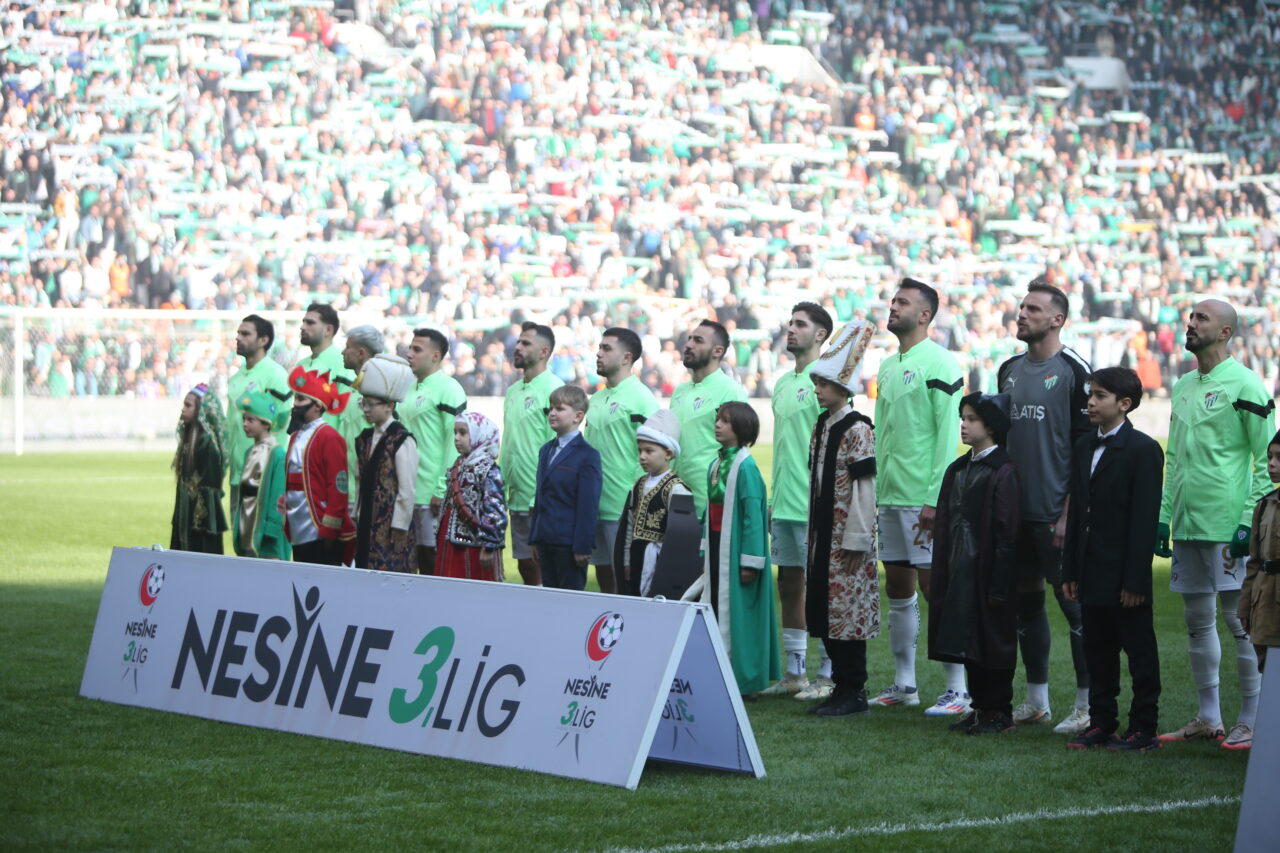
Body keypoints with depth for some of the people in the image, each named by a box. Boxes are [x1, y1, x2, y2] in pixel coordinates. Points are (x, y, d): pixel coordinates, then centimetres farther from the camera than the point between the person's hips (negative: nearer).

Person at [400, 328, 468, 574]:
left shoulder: (448, 389, -8)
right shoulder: (410, 390, 18)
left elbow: (456, 440, -15)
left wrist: (443, 489, -18)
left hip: (434, 495, -8)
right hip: (409, 494, 8)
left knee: (437, 560, -6)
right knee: (422, 562, 9)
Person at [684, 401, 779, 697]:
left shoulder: (744, 467, -13)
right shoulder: (715, 465, 12)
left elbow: (753, 514, -15)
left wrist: (750, 561, -17)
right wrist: (704, 554, 15)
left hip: (736, 550, -8)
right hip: (717, 551, 8)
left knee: (736, 614, -4)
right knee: (716, 612, 8)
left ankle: (744, 678, 3)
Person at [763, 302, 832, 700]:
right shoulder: (783, 383, 17)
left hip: (815, 507, -9)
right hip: (784, 504, 9)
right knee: (789, 586, 10)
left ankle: (827, 676, 1)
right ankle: (793, 674, 16)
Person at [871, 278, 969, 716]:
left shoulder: (939, 364, -9)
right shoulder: (888, 367, 16)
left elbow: (948, 435, -14)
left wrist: (934, 499, -19)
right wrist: (875, 490, 13)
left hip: (924, 498, -8)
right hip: (890, 497, 8)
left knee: (935, 585, -8)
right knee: (898, 587, 11)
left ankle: (957, 689, -4)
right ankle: (904, 683, 18)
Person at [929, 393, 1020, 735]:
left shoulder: (1002, 472, -12)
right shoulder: (957, 470, 12)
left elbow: (1007, 533, -14)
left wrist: (999, 585, -17)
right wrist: (940, 577, 11)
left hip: (987, 573, -8)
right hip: (960, 574, 8)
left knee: (993, 640, 0)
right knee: (966, 642, 11)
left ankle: (1000, 713, 8)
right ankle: (980, 707, 20)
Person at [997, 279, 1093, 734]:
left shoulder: (1073, 370, -8)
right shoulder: (1009, 369, 14)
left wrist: (1069, 513, -14)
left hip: (1056, 512, -7)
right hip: (1016, 509, 7)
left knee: (1072, 600, -5)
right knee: (1026, 597, 11)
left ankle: (1087, 705, 0)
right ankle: (1036, 700, 20)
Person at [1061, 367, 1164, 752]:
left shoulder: (1143, 450, -10)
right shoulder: (1085, 447, 13)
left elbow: (1144, 519, -14)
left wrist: (1135, 580, -17)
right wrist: (1070, 571, 11)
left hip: (1125, 573, -7)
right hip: (1092, 572, 7)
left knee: (1139, 650, 1)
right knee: (1097, 650, 12)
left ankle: (1143, 728, 7)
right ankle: (1101, 724, 20)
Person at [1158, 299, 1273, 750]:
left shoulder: (1244, 386, -8)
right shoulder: (1183, 386, 16)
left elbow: (1267, 460, -10)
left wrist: (1249, 521, -16)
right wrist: (1163, 516, 14)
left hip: (1227, 524, -8)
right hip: (1186, 525, 8)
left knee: (1238, 618, -5)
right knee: (1197, 619, 10)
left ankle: (1251, 720, 1)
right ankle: (1208, 717, 17)